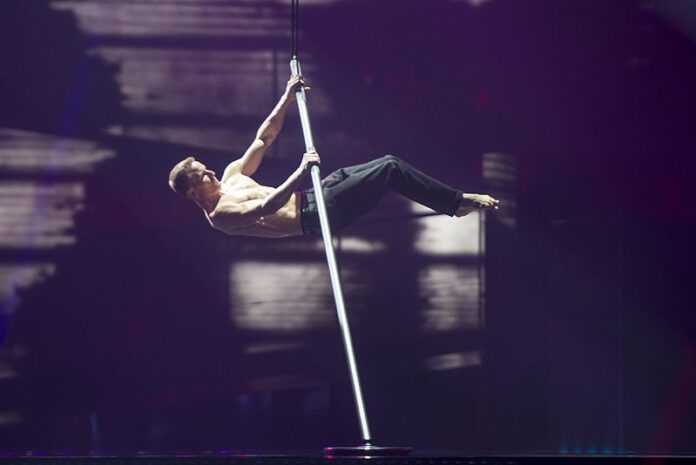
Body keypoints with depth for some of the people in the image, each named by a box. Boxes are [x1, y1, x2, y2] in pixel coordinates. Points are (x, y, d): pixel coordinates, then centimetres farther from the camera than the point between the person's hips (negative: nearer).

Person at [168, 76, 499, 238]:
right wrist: (300, 174, -39)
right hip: (314, 215, -10)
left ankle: (454, 202, 13)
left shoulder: (232, 175, 11)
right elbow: (266, 207, -32)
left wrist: (286, 99, 7)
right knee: (390, 169, -13)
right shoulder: (220, 216, -16)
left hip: (312, 198, 10)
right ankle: (459, 202, -3)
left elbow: (263, 140, 14)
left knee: (387, 164, 3)